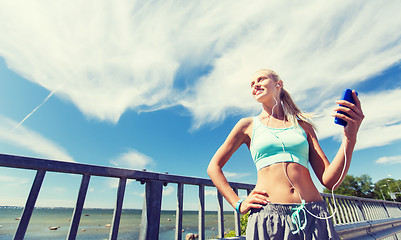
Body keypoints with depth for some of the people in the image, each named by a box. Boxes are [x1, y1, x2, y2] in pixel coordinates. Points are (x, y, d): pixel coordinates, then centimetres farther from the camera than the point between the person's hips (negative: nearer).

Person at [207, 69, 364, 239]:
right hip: (268, 217, -2)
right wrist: (238, 204, -1)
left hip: (314, 217, 2)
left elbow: (330, 180, 3)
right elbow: (214, 167, 6)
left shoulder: (303, 125, 10)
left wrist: (350, 138, -8)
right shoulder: (248, 125, 5)